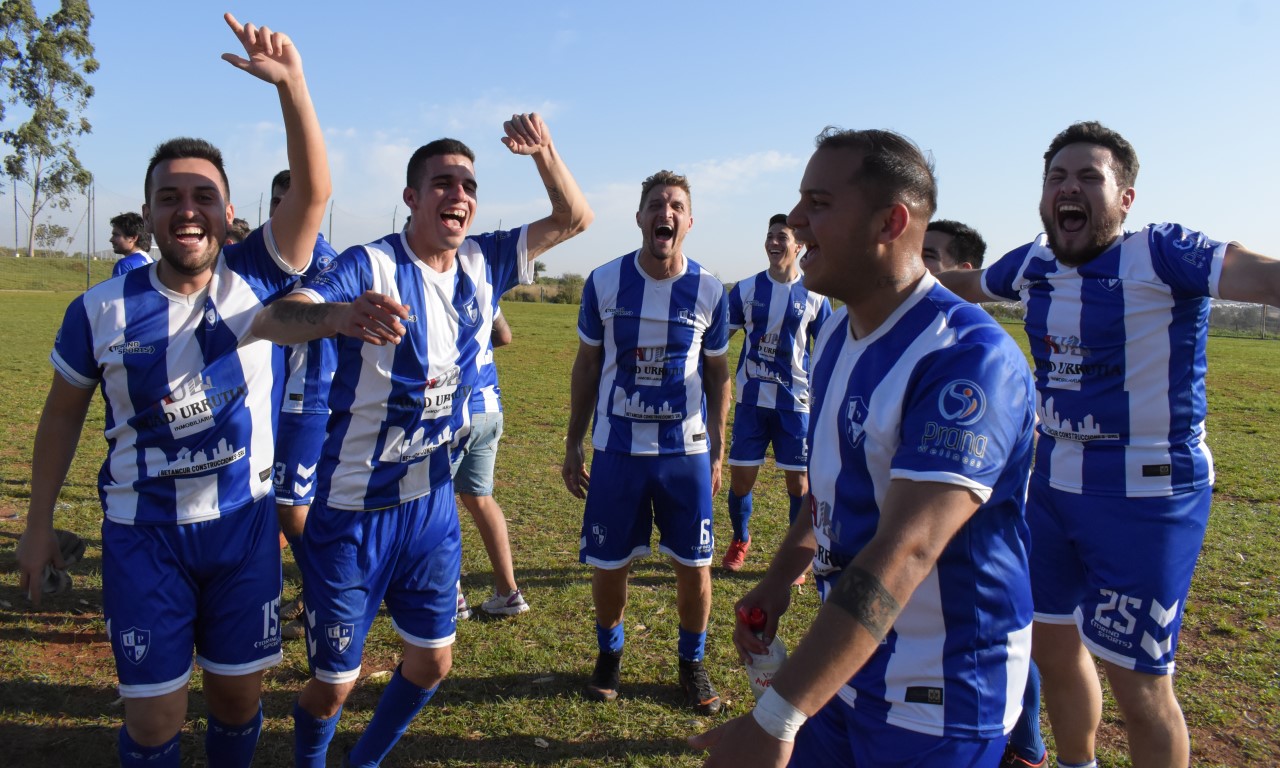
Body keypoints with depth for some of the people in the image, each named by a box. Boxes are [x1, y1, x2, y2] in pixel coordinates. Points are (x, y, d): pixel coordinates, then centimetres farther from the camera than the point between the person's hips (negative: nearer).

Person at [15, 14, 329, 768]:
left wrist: (292, 83, -31)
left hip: (245, 524, 1)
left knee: (239, 698, 15)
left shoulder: (256, 279, -7)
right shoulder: (102, 309, -6)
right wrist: (39, 522, 9)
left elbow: (313, 192, -20)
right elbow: (64, 414, 6)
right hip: (143, 535, 0)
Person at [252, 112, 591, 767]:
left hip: (433, 503, 6)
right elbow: (270, 320, -33)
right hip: (355, 509, -5)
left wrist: (542, 151, -12)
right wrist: (338, 313, -56)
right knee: (334, 684, 7)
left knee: (431, 662, 16)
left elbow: (574, 218, 7)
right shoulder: (370, 265, -17)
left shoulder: (484, 263, 0)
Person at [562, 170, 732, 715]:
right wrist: (572, 446, 4)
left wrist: (718, 451, 4)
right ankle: (609, 654, 34)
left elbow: (718, 374, 7)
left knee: (694, 566, 7)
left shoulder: (709, 292, -3)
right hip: (616, 449, 0)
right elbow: (587, 367, 4)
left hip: (687, 451, 0)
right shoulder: (604, 282, -4)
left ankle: (692, 663, 30)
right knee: (609, 564, 8)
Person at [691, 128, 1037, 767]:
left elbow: (904, 551, -32)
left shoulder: (967, 359, -25)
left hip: (938, 702, -7)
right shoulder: (835, 333, 3)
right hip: (842, 659, 7)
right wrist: (779, 578, 14)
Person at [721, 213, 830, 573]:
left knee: (798, 480, 4)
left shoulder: (814, 296, 0)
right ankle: (740, 540, 31)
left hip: (795, 402, -1)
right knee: (741, 477, 4)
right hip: (751, 399, 1)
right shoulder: (745, 289, 2)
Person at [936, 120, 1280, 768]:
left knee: (1138, 686, 6)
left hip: (1147, 497, -7)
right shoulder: (1033, 263, 3)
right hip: (1053, 484, 7)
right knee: (1053, 645, 21)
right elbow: (968, 286, 24)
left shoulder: (1160, 255, -16)